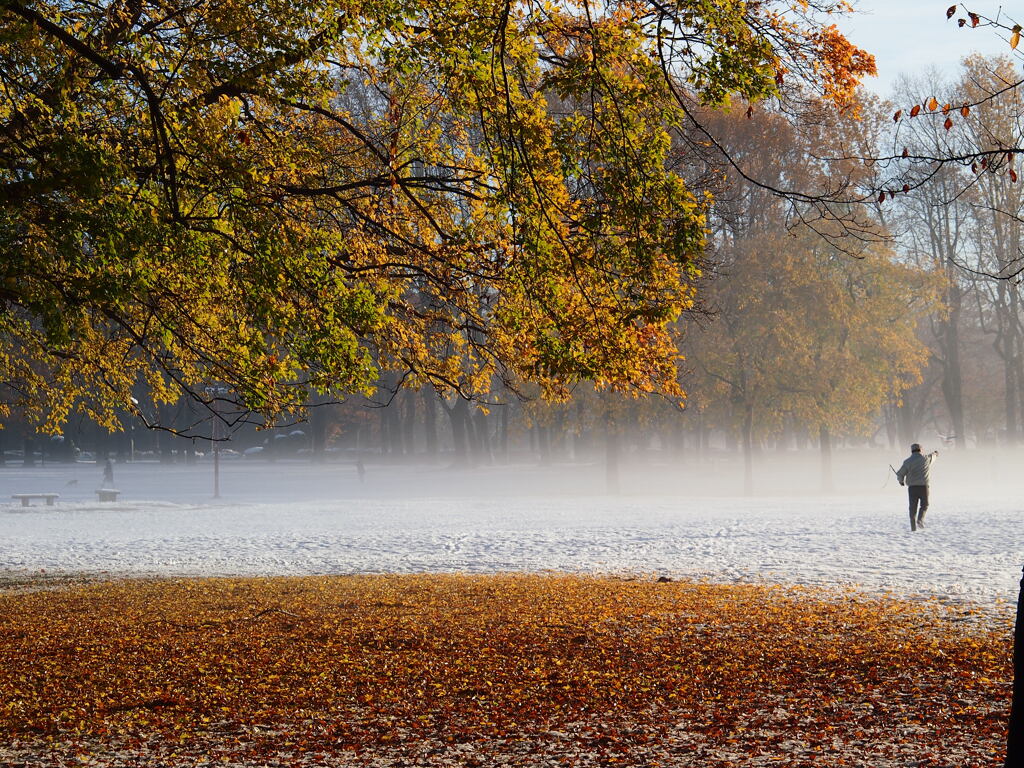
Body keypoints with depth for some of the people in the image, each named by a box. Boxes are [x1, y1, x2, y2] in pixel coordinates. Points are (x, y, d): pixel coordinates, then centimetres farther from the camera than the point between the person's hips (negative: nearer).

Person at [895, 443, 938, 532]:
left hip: (912, 487, 1)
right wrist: (935, 453, 53)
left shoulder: (907, 462, -1)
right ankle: (920, 520, -9)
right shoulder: (926, 459, 2)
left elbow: (900, 474, -2)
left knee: (913, 507, 6)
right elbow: (932, 456, 27)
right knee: (924, 505, 14)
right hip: (923, 486, -1)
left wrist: (901, 481, 21)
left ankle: (913, 527, 3)